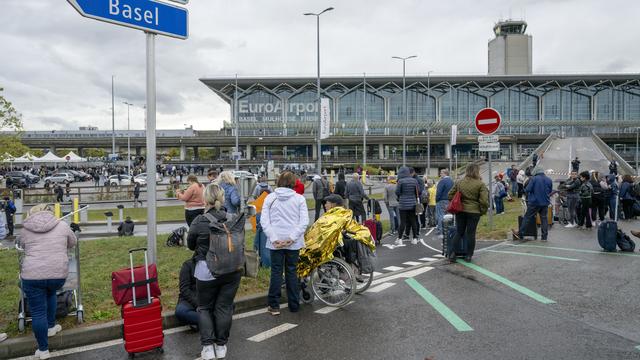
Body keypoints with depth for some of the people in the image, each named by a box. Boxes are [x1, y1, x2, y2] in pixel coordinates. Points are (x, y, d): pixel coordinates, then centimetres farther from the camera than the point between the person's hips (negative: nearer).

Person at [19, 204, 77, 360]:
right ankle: (50, 327, 40)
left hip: (32, 275, -1)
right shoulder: (62, 225, 6)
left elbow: (23, 246, 22)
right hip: (58, 273, 1)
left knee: (38, 312, 9)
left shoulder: (25, 229, 8)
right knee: (50, 294, 33)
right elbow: (72, 243, 19)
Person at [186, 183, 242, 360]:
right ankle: (221, 345, 22)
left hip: (207, 270, -2)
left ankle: (208, 346, 9)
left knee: (205, 308, 15)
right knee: (224, 307, 13)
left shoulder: (199, 221, -14)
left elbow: (191, 245, 2)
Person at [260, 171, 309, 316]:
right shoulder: (299, 198, -2)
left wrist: (273, 238, -9)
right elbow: (304, 221, -9)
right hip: (294, 242, 0)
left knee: (276, 271, 9)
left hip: (275, 242, 0)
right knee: (292, 272, 12)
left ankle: (274, 306, 13)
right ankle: (294, 305, 21)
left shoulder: (270, 198, 0)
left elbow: (264, 220, -6)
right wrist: (292, 237, -10)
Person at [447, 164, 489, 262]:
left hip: (460, 211, 3)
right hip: (474, 211, -3)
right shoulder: (480, 184, -8)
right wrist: (483, 211, 0)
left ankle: (453, 253, 5)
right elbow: (484, 200, -14)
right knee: (471, 233, 4)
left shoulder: (459, 183, 4)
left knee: (459, 232, 11)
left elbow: (450, 195, 6)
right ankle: (469, 255, 9)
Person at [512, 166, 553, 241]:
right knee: (544, 219, 9)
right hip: (545, 202, 4)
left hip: (535, 202, -4)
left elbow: (527, 190, -13)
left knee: (527, 218, 1)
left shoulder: (533, 179, -11)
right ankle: (544, 237, 10)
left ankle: (520, 233, 6)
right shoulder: (549, 180, 5)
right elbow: (550, 191, 15)